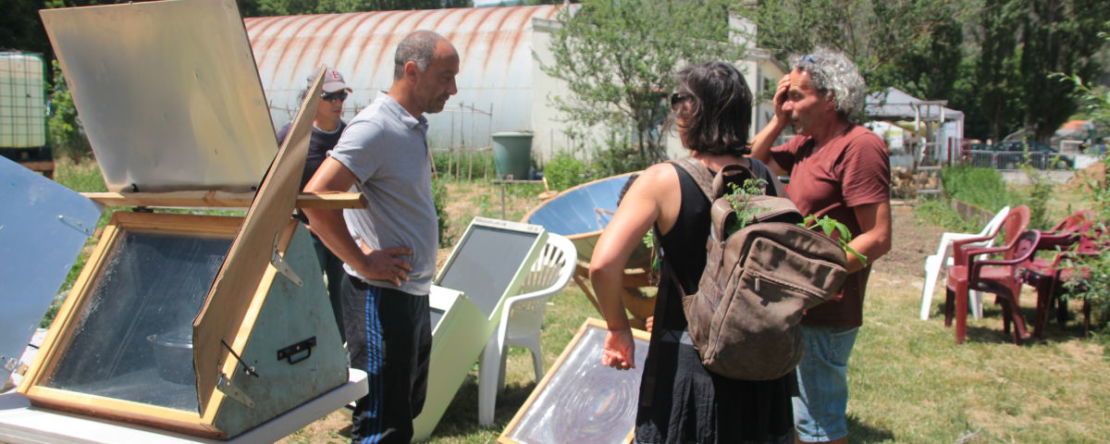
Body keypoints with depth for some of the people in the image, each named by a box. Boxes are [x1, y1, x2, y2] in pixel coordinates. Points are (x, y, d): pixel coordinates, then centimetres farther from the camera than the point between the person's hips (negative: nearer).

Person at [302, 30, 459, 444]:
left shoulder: (413, 125, 11)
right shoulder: (375, 127, -18)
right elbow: (316, 198, -27)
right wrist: (363, 263, -19)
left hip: (412, 293, 9)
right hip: (382, 296, -9)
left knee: (408, 406, 21)